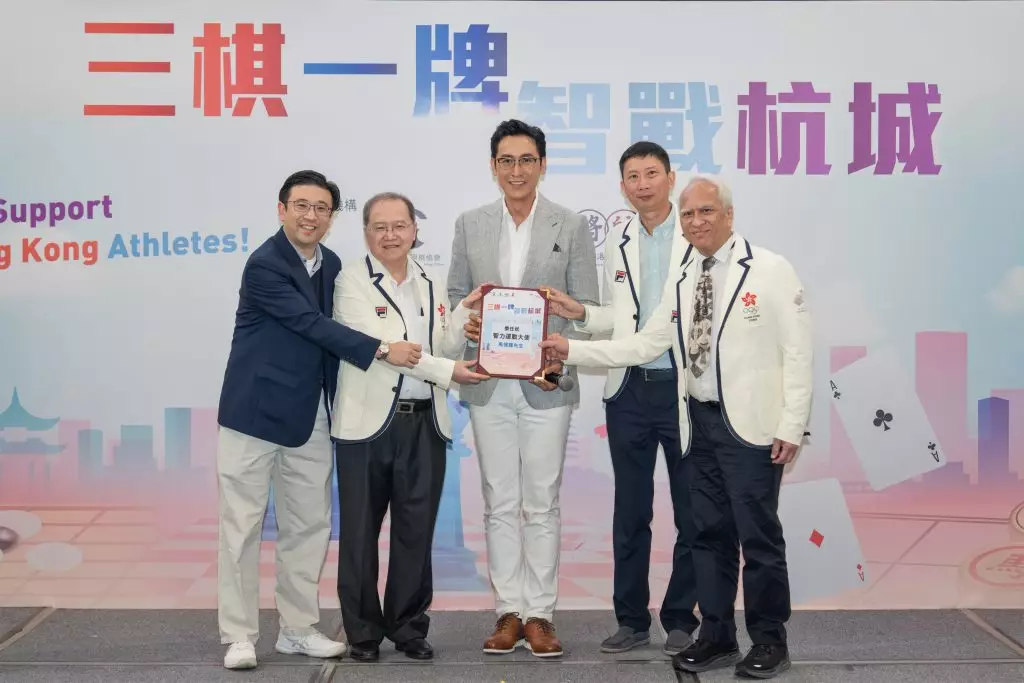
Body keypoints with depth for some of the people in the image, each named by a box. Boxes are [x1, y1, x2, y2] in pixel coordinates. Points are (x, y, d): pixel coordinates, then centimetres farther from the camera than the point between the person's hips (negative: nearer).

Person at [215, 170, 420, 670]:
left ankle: (298, 629, 21)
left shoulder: (331, 265, 9)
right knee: (242, 525, 0)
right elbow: (313, 325, -19)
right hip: (255, 412, -7)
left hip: (310, 418, 7)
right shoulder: (264, 265, -14)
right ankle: (239, 636, 8)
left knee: (309, 525, 10)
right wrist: (382, 350, -22)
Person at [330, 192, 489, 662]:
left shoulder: (432, 284, 12)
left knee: (417, 531, 7)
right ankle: (362, 631, 16)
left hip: (425, 424, 4)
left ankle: (408, 626, 20)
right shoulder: (352, 281, -4)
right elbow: (379, 345, -14)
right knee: (361, 531, 4)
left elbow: (448, 349, 13)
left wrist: (465, 311, -3)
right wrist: (446, 372, -18)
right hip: (369, 423, -4)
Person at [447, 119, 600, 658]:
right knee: (500, 503, 7)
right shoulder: (470, 225, 8)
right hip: (488, 384, 2)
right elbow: (456, 295, 13)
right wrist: (466, 322, -9)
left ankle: (540, 614, 11)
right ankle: (508, 612, 16)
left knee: (542, 504, 3)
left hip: (546, 384, -2)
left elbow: (586, 306, 0)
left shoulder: (571, 226, 2)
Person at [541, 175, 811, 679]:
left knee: (758, 534, -1)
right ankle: (716, 636, 22)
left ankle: (769, 640, 13)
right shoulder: (680, 282, 12)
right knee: (709, 533, 11)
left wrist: (792, 426, -13)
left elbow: (797, 353, -8)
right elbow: (645, 344, 13)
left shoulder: (770, 271, -5)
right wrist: (572, 350, 6)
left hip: (751, 424, -5)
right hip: (699, 422, 6)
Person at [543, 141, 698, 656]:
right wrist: (580, 314, -2)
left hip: (684, 387, -4)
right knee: (630, 512, 9)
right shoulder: (617, 245, 11)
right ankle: (632, 619, 20)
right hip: (629, 391, 4)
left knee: (691, 512, 6)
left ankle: (681, 620, 19)